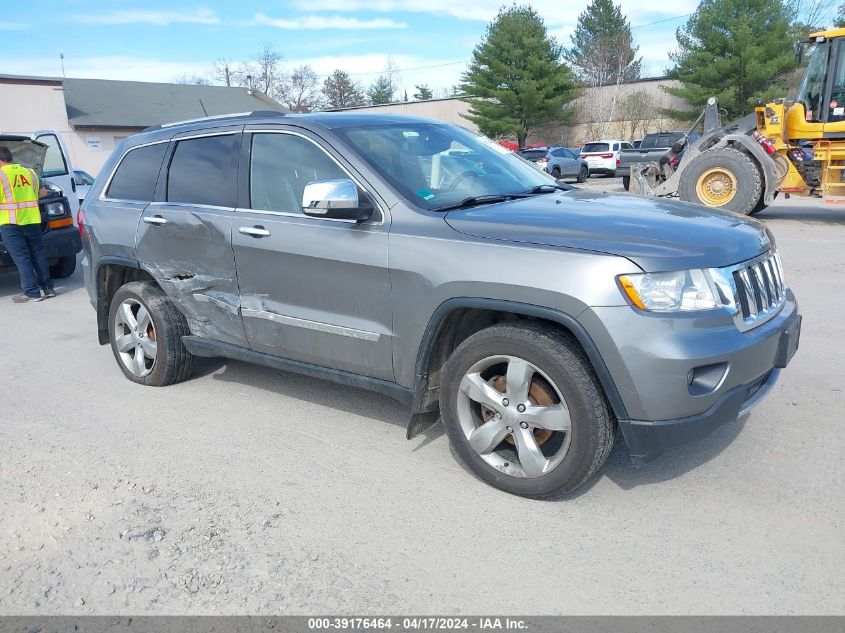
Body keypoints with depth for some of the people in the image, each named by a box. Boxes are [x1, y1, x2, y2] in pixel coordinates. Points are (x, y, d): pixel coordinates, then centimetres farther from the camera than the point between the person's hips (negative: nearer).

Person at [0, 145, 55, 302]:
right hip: (32, 220, 5)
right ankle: (48, 288, 15)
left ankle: (32, 292, -4)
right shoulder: (29, 172, 11)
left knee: (21, 257, -3)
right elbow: (43, 192, 21)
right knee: (38, 254, 12)